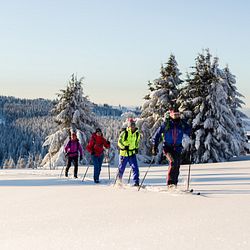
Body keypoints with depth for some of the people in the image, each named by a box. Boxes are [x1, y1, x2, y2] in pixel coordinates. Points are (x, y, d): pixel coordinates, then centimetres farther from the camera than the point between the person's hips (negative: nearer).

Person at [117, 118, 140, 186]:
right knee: (121, 168, 11)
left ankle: (136, 182, -11)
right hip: (124, 153, -3)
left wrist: (136, 148, 9)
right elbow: (119, 142, -10)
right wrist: (124, 147, -25)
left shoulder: (137, 134, 3)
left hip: (132, 153, 3)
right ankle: (119, 181, 32)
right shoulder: (124, 133, -12)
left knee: (135, 168, -14)